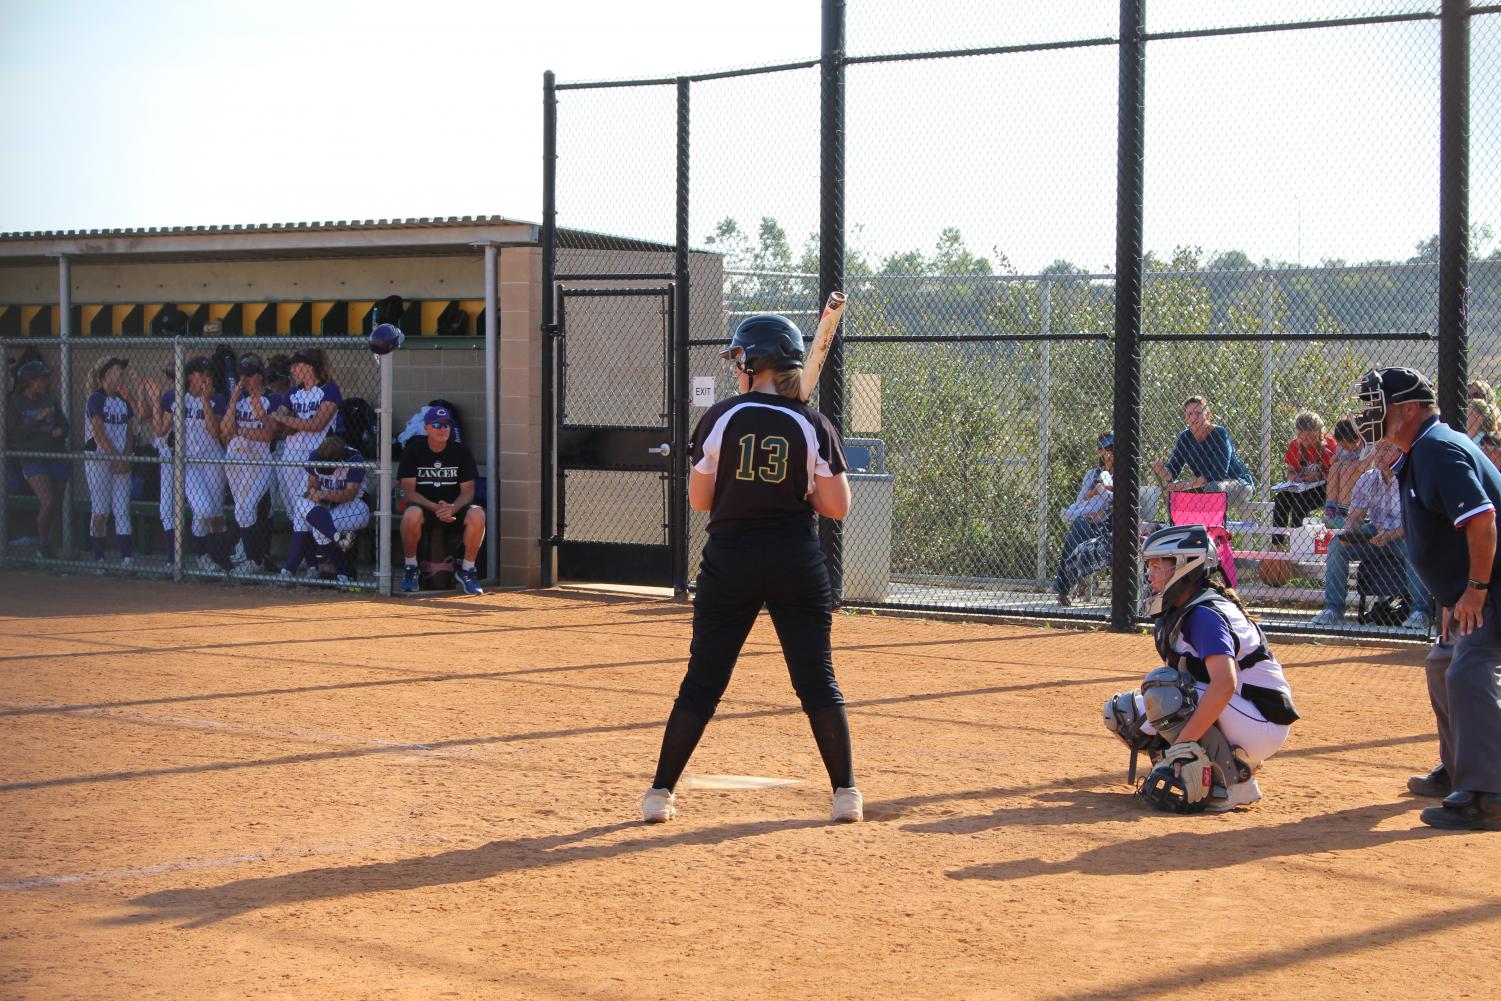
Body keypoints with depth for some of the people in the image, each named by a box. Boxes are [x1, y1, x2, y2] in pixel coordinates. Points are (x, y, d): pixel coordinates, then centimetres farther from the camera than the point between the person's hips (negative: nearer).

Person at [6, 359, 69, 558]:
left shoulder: (51, 401, 12)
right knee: (48, 501, -19)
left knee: (57, 506, 3)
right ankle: (42, 544, 1)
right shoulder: (14, 403, -2)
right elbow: (11, 434, -10)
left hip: (57, 458, 5)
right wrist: (36, 421, -18)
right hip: (32, 458, -5)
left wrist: (60, 431, -4)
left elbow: (64, 424, 19)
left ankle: (53, 550, 12)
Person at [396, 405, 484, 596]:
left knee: (477, 514, -31)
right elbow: (409, 491, -10)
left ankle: (467, 570, -12)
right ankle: (410, 567, -13)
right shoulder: (413, 451, -4)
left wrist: (452, 508, -25)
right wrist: (435, 508, -26)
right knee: (411, 514, -37)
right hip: (424, 505, -1)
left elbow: (468, 491, -3)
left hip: (455, 506, 1)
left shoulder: (461, 451, 0)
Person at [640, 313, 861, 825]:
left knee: (702, 681, 5)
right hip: (797, 562, 0)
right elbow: (837, 506, -2)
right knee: (818, 682, 7)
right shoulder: (813, 426, -2)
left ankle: (660, 792, 7)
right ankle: (846, 793, 9)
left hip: (730, 561, 0)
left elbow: (699, 499, 2)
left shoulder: (721, 418, -3)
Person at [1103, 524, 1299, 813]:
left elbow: (1224, 685, -34)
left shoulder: (1205, 614, -20)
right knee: (1120, 710, 5)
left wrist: (1182, 745, -36)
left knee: (1161, 686, -28)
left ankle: (1234, 781, -19)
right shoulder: (1179, 612, 9)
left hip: (1262, 727, -9)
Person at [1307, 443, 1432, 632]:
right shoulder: (1368, 479, 3)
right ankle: (1333, 608, -14)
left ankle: (1419, 612, -33)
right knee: (1337, 544, -16)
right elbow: (1355, 516, 4)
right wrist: (1348, 531, -20)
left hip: (1404, 536, -5)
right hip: (1375, 534, 5)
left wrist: (1390, 535, -35)